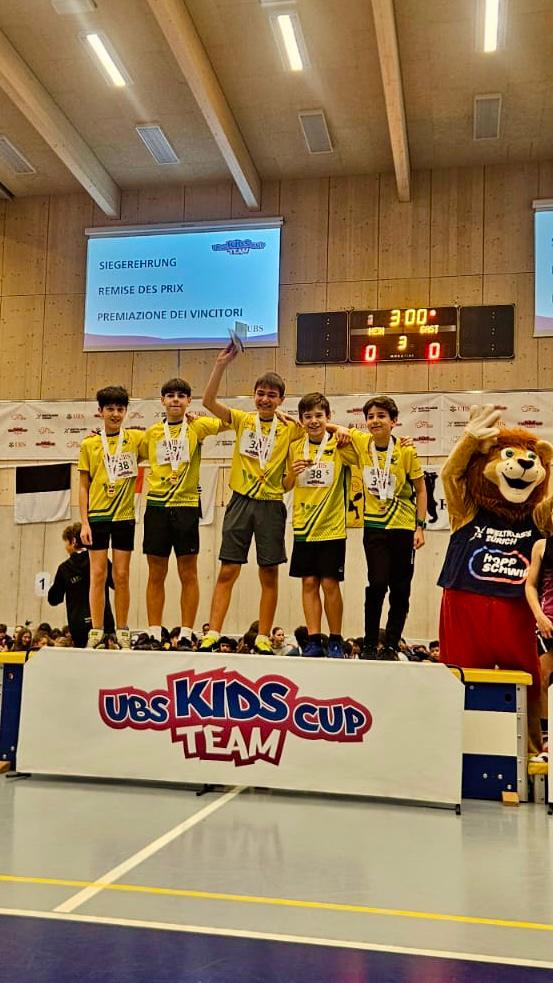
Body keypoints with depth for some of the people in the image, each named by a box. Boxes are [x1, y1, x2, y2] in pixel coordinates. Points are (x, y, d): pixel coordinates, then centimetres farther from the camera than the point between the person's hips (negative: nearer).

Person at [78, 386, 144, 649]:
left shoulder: (135, 438, 3)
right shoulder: (89, 444, 3)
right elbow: (84, 486, 4)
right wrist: (84, 523, -2)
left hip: (124, 516, 0)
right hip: (97, 516, 0)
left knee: (121, 576, 5)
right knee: (98, 574, 1)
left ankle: (122, 633, 12)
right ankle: (96, 632, 6)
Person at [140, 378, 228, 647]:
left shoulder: (196, 427, 2)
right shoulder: (152, 433, 11)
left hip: (186, 506, -2)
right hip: (156, 506, 3)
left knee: (188, 574, 2)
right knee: (156, 574, 6)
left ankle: (186, 635, 9)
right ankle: (154, 634, 13)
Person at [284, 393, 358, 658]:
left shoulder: (339, 445, -4)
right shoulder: (295, 447, 6)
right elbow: (286, 487, 12)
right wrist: (292, 473, -8)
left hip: (332, 527, -3)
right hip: (303, 527, 3)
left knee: (330, 584, 0)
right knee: (309, 583, 4)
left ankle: (335, 641, 13)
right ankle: (313, 640, 10)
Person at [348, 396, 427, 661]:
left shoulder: (406, 451, -8)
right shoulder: (361, 442, -2)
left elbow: (421, 490, 0)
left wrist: (420, 527, -6)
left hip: (403, 526, -1)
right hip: (374, 525, 1)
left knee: (400, 589, 4)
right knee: (378, 583, -11)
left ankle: (391, 646, 14)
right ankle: (369, 645, 0)